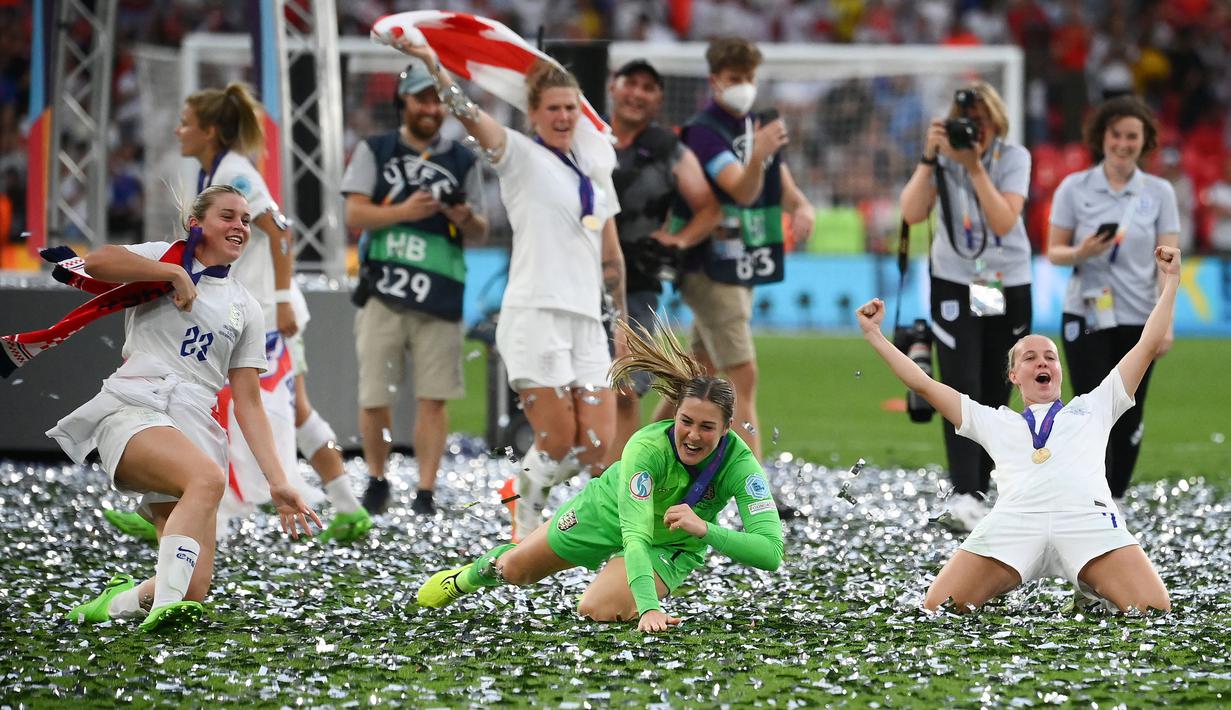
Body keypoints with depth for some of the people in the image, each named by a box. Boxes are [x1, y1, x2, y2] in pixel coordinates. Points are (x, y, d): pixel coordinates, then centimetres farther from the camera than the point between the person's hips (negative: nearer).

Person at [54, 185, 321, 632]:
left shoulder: (245, 309, 24)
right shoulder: (164, 258, 12)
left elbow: (248, 403, 20)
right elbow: (95, 263, -9)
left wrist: (277, 482, 10)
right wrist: (175, 273, -8)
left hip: (195, 425, 5)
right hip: (131, 410, -5)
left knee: (193, 591, -11)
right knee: (208, 477, -38)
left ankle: (119, 600, 17)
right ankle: (164, 605, -46)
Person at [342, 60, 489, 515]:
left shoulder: (462, 161, 13)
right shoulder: (373, 152, 10)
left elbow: (479, 234, 13)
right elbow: (355, 215, 0)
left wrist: (467, 219, -10)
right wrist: (404, 211, -14)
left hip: (440, 295, 0)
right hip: (383, 292, 0)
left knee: (432, 398, -5)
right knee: (373, 398, 0)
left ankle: (426, 491, -2)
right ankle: (376, 482, 19)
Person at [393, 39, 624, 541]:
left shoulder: (594, 167, 18)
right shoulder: (521, 154, 1)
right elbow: (470, 115, -17)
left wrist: (622, 320, 24)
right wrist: (434, 66, -32)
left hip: (586, 321, 6)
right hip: (535, 315, -6)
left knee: (596, 446, -2)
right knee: (557, 444, -8)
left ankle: (523, 487, 26)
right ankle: (526, 534, 16)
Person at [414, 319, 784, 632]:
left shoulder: (739, 462, -35)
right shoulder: (647, 447, -40)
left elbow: (771, 551, -41)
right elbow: (634, 534, -46)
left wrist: (705, 529, -54)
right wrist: (649, 608, -60)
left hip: (671, 546, 0)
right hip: (607, 511, 0)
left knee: (598, 610, -26)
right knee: (514, 570, 18)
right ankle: (466, 578, 56)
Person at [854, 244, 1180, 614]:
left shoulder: (1093, 406, 34)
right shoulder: (995, 422, 36)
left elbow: (1148, 345, 32)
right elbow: (923, 384, 36)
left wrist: (1170, 280, 30)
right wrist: (874, 335, 33)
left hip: (1089, 517, 0)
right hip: (1012, 523, 1)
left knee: (1155, 616, -25)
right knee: (936, 612, -19)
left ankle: (1092, 597, 5)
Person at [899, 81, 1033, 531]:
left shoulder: (1014, 158, -6)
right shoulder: (944, 158, -4)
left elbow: (1004, 221, -18)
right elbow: (912, 213, -14)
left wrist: (975, 168, -24)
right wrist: (930, 158, -21)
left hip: (1009, 287, 1)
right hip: (955, 283, -1)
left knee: (994, 394, 5)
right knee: (963, 388, -15)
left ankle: (978, 493, 14)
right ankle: (964, 495, -24)